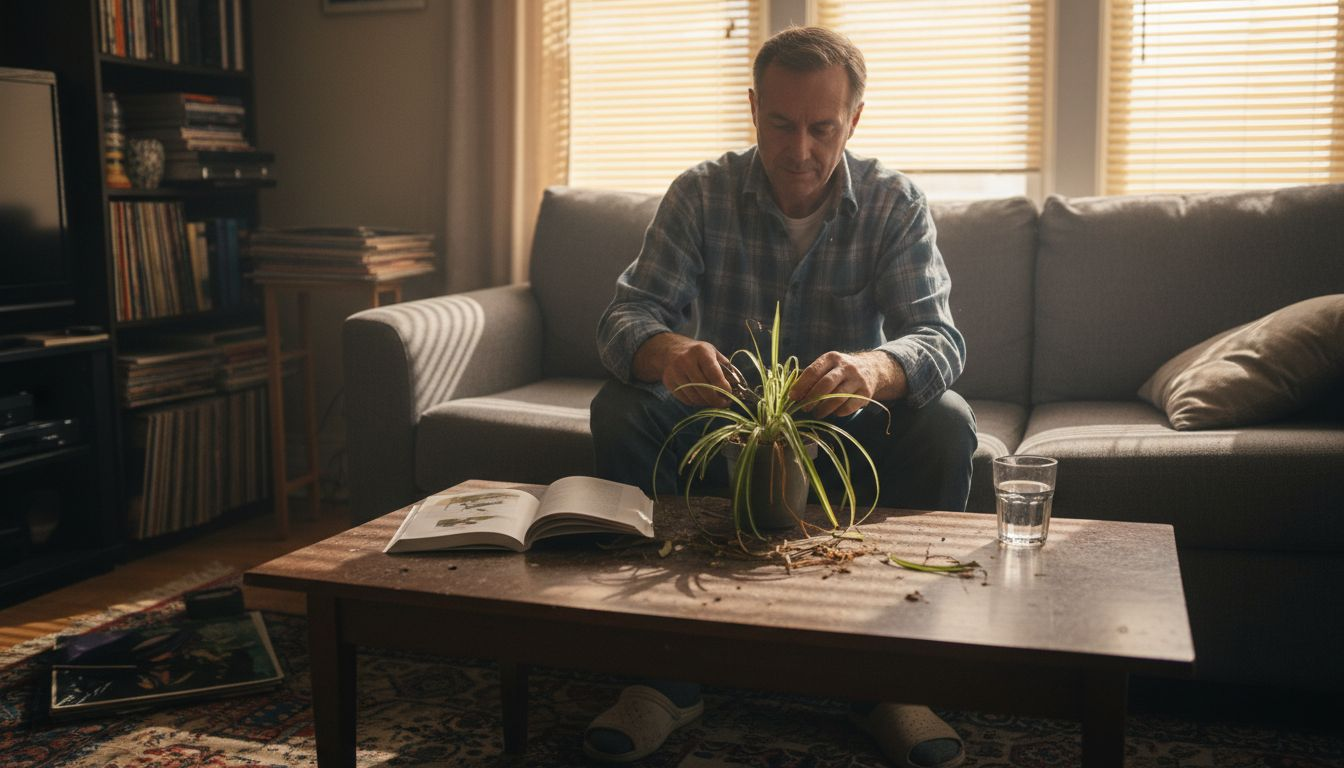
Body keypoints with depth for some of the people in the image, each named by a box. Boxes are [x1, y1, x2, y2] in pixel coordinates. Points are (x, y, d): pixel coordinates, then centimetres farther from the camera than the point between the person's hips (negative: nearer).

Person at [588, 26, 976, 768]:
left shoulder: (895, 202, -10)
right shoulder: (701, 193, -9)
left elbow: (939, 338, -22)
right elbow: (626, 312, -19)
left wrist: (876, 367, -48)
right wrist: (666, 351, -46)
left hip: (844, 427, 0)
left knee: (946, 424, -28)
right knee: (619, 408, -26)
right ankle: (666, 671, -19)